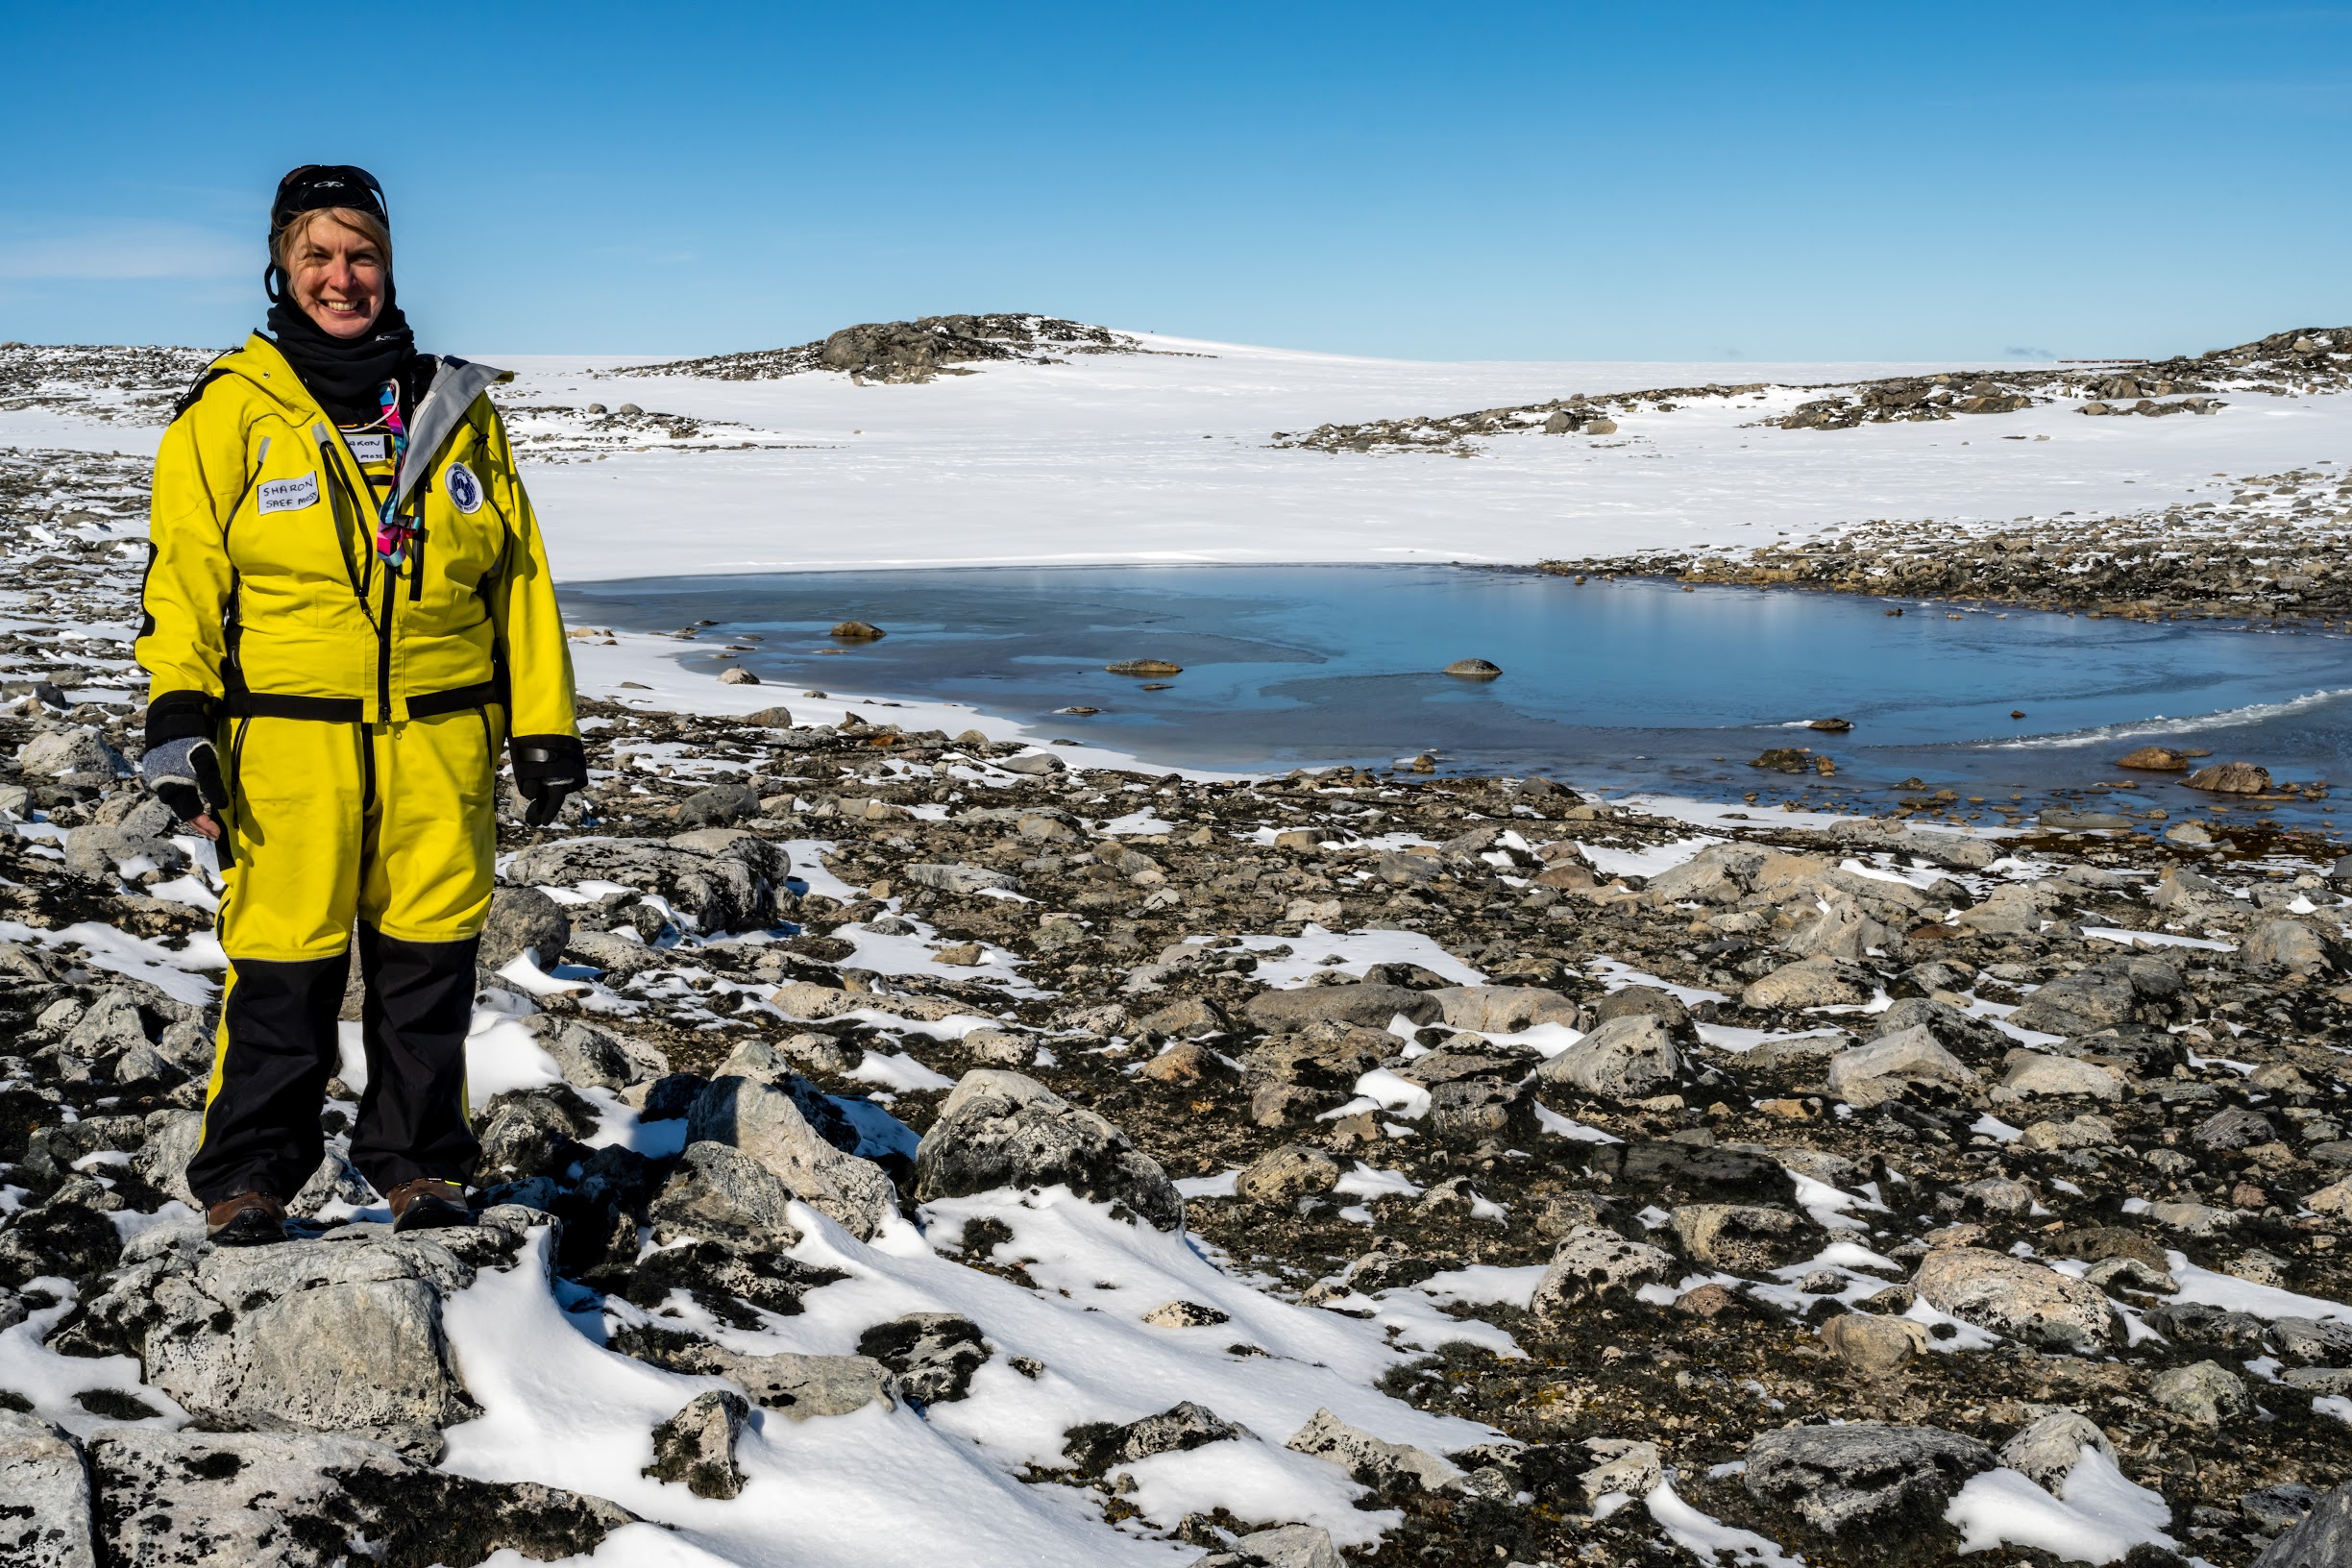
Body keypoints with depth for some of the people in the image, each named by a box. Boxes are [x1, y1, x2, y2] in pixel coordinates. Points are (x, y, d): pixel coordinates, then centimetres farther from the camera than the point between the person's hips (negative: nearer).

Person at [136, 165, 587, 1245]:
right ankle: (247, 1178, 16)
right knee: (282, 969, 0)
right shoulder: (234, 407, 4)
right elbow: (185, 570, -1)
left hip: (441, 739, 3)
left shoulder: (455, 406, 12)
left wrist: (545, 728, 9)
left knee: (429, 960, 8)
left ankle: (419, 1165, 22)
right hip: (288, 740, -2)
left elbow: (519, 575, 13)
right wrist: (178, 717, -13)